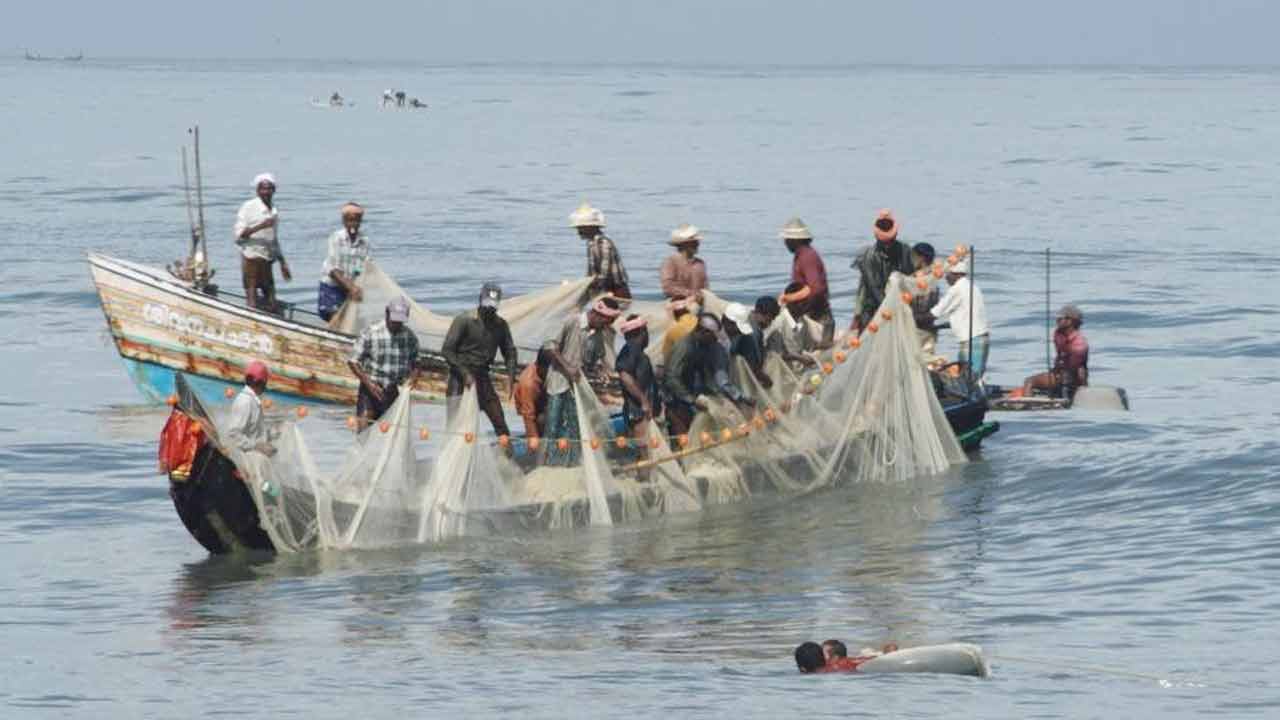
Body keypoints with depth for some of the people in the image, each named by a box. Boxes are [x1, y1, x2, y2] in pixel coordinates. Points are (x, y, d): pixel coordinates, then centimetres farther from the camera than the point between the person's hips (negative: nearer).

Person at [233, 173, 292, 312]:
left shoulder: (274, 211, 13)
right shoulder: (249, 207, -6)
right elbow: (239, 236, -11)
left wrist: (283, 263, 25)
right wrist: (259, 227, -23)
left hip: (267, 261, 6)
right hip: (251, 258, -6)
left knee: (271, 306, 3)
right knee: (252, 304, -10)